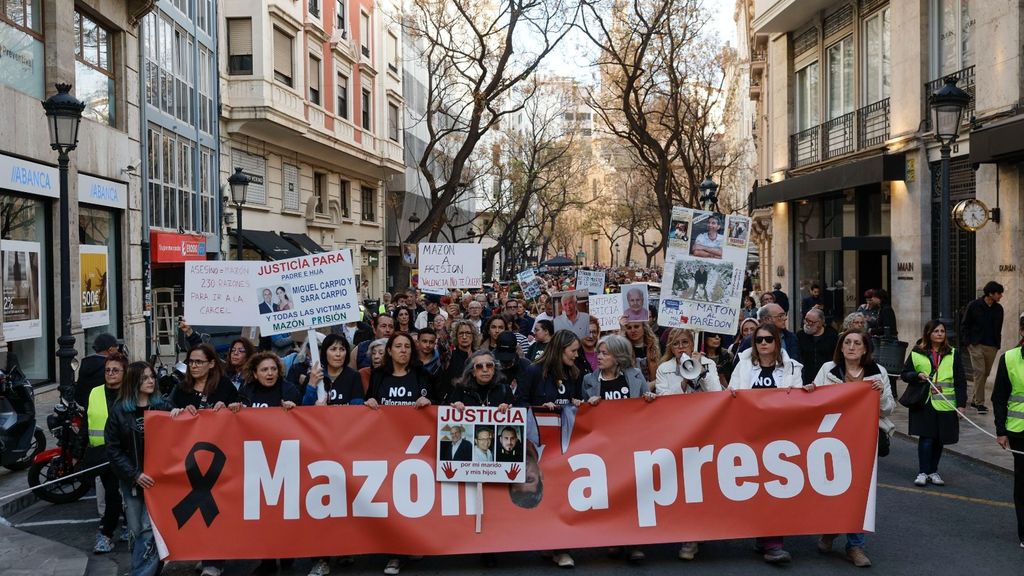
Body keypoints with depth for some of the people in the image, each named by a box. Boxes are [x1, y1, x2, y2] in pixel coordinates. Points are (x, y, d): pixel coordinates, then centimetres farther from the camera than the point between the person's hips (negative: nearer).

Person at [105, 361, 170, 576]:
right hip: (130, 479, 1)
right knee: (136, 531, 8)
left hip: (157, 477, -1)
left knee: (150, 530, -10)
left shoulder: (163, 406, 1)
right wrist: (135, 474, -11)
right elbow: (113, 449, -2)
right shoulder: (119, 410, 0)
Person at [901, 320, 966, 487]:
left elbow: (960, 381, 6)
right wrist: (917, 376, -12)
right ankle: (923, 472, 5)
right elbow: (904, 374, 10)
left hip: (946, 404, 2)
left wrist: (961, 404, 0)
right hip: (923, 403, -2)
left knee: (939, 439, 8)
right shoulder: (917, 353, 3)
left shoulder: (953, 354, 7)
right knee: (926, 438, -7)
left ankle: (933, 471, 23)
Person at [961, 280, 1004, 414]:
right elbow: (964, 325, 1)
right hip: (976, 345, -5)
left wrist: (997, 344, 10)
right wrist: (967, 342, -7)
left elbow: (998, 328, 18)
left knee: (985, 374, 9)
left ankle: (974, 400, 21)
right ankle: (980, 403, -10)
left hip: (992, 347, 5)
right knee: (979, 372, -11)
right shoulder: (974, 306, -4)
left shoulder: (998, 309, 9)